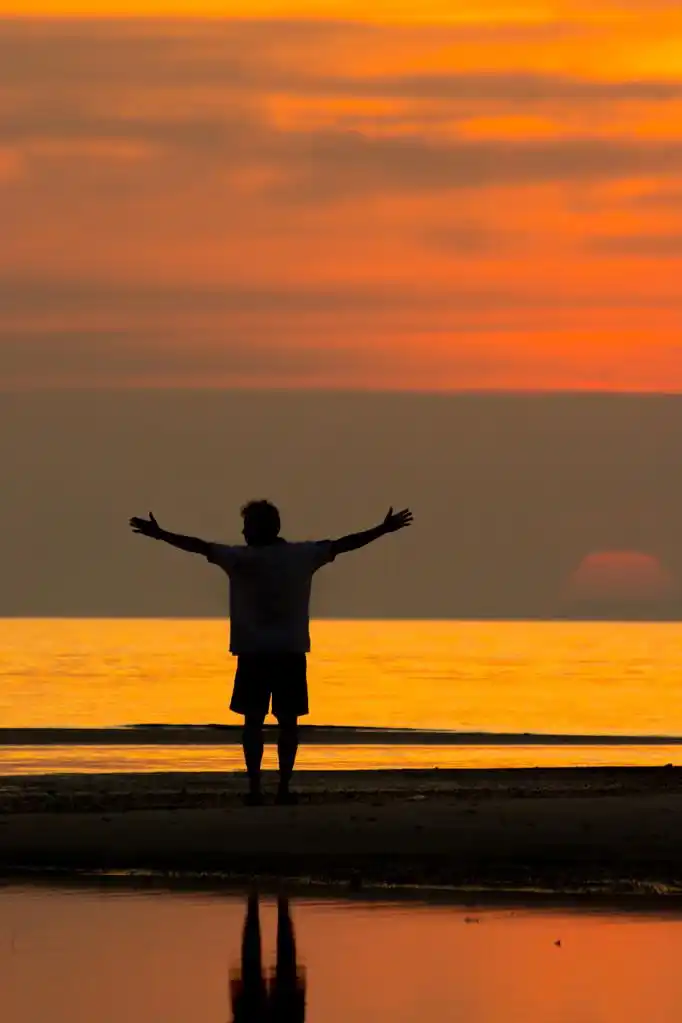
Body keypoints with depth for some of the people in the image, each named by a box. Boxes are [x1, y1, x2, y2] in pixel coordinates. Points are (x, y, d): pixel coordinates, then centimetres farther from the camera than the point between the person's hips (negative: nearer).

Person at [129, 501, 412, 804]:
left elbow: (201, 547, -8)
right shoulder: (303, 555, 4)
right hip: (292, 653, 2)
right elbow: (344, 544, 11)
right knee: (288, 721, 6)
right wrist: (384, 529, 21)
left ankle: (255, 788, -6)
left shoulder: (243, 558, -5)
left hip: (254, 653, -2)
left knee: (253, 721, 1)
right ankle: (284, 788, 3)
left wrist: (159, 534, -4)